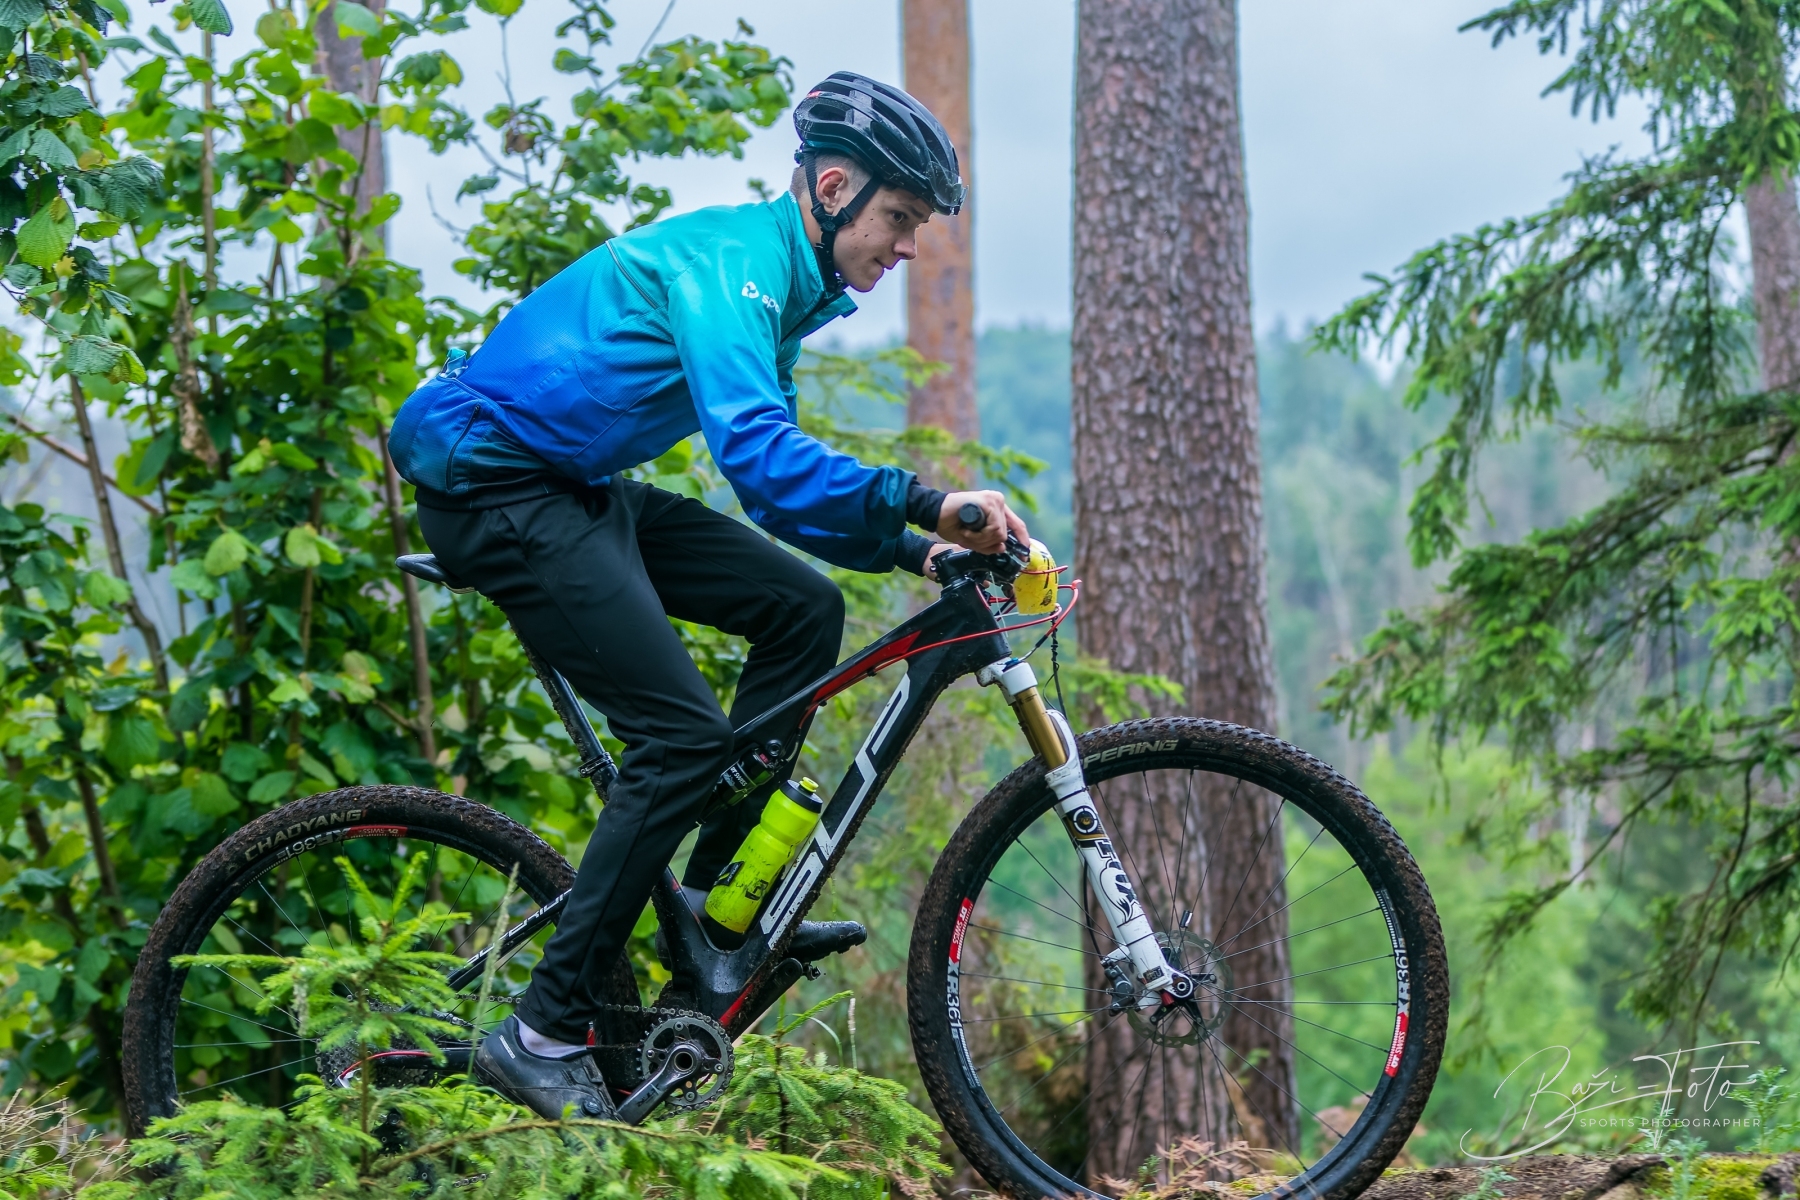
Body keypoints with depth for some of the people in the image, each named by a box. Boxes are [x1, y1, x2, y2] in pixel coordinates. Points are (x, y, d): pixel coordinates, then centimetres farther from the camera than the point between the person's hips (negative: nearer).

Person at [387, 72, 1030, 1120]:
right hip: (495, 487, -10)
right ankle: (546, 1036, -9)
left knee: (802, 608, 3)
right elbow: (756, 453, -34)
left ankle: (713, 897, 7)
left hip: (575, 488, 10)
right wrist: (926, 504, -40)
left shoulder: (777, 287, 13)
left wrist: (909, 549, 3)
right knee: (685, 736, -15)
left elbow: (778, 482, 15)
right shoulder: (730, 259, -18)